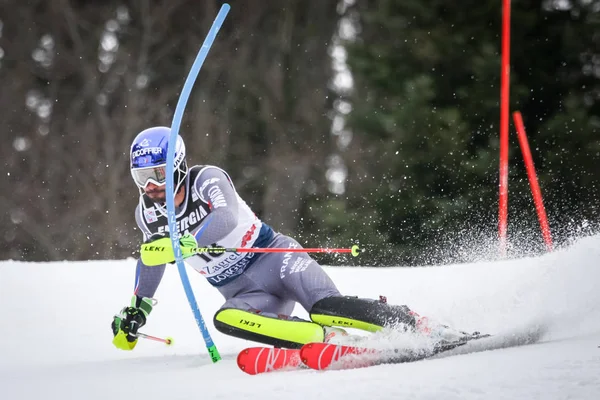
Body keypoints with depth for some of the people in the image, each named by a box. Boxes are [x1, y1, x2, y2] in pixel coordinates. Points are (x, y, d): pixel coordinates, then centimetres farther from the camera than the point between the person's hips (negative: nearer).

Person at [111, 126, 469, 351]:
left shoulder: (206, 179, -13)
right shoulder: (148, 214, 5)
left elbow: (226, 217, -34)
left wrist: (184, 244, -45)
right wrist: (139, 307, 30)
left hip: (276, 257, -5)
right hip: (246, 293, 5)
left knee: (326, 307, -31)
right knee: (225, 320, -31)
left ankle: (420, 326, -18)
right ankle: (334, 341, -32)